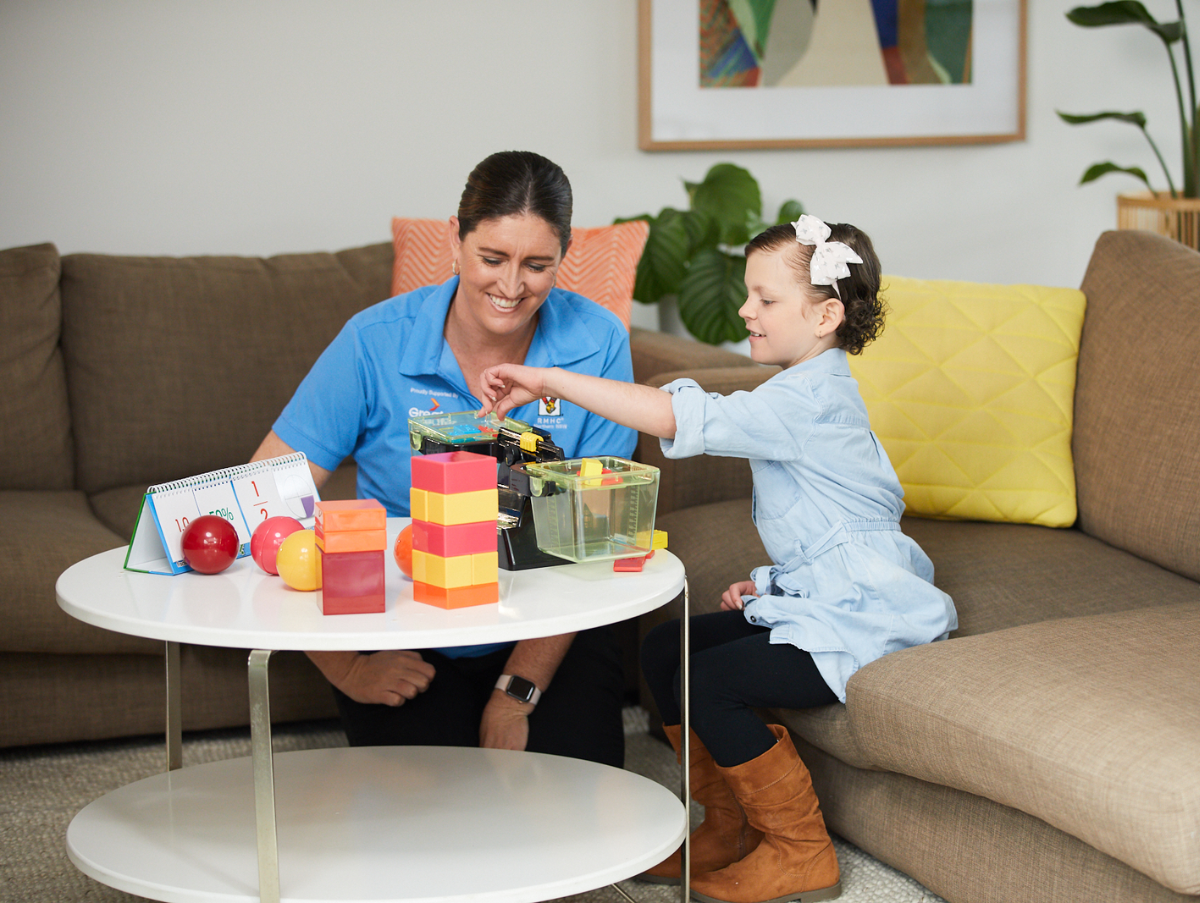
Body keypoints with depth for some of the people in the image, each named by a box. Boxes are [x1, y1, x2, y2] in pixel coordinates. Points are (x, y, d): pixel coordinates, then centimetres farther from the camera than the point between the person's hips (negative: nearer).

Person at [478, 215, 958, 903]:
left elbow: (680, 417, -34)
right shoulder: (813, 393, 13)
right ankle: (733, 826, 14)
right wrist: (769, 582, 9)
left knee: (710, 682, -22)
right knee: (665, 650, 5)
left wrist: (549, 380, -34)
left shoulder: (806, 400, -21)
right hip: (819, 595, 11)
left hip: (862, 615, -11)